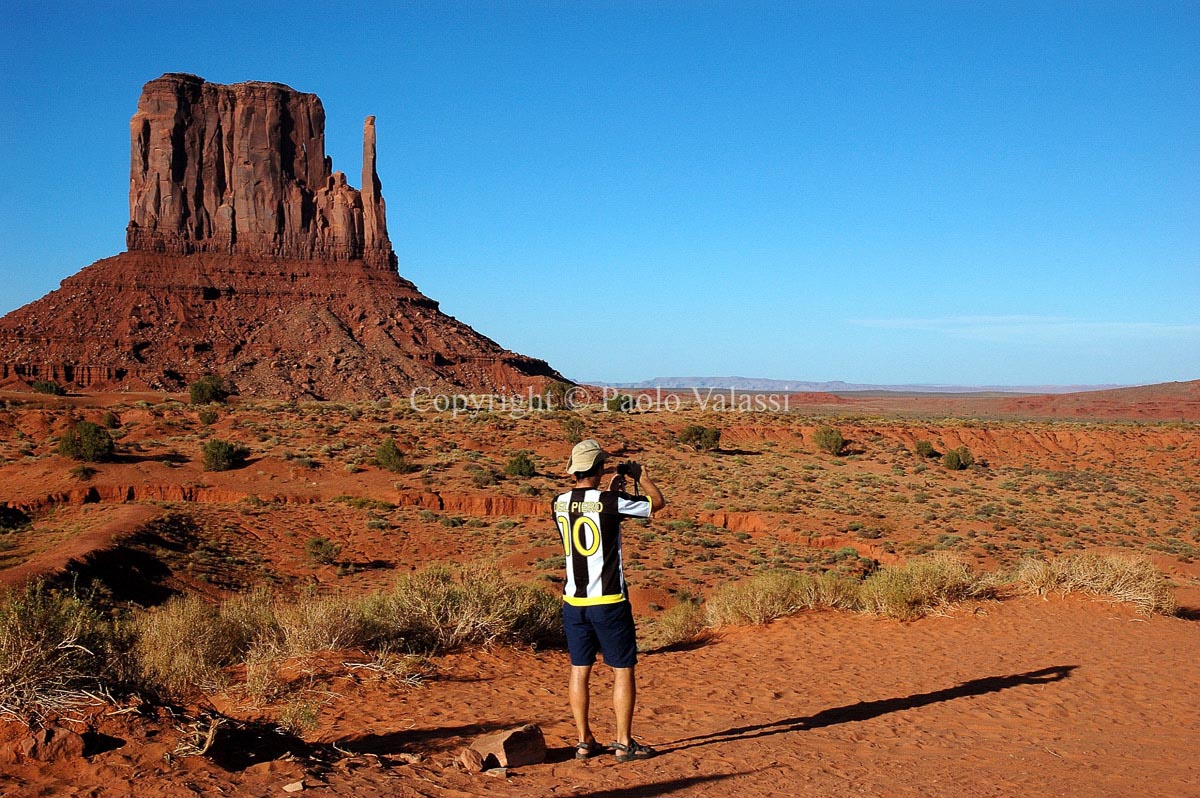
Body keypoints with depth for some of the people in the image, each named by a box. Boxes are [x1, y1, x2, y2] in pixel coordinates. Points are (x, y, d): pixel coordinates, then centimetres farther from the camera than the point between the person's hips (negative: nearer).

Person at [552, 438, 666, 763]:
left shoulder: (560, 503, 2)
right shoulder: (611, 502, -13)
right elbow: (658, 501, 2)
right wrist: (641, 474, 17)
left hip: (573, 601, 5)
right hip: (609, 602, -5)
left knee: (580, 670, 11)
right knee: (623, 670, 6)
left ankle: (584, 742, 18)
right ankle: (624, 742, 10)